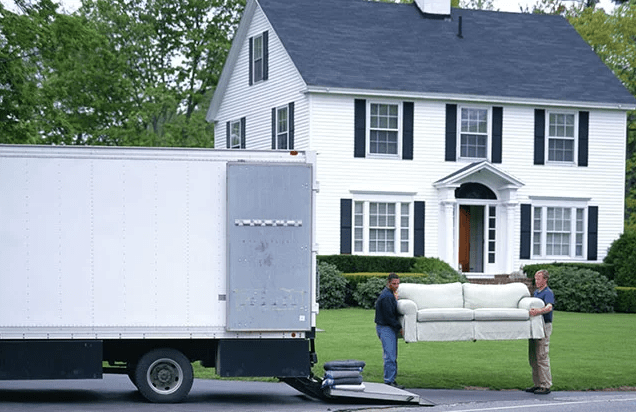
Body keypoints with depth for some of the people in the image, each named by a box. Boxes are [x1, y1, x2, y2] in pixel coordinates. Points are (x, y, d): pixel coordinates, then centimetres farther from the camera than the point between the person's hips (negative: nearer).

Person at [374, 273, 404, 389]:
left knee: (392, 356, 12)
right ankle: (389, 381, -10)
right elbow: (389, 316, -19)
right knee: (390, 356, -11)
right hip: (385, 328, -11)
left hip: (391, 328, 11)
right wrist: (399, 328, -13)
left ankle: (391, 380, 17)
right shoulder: (386, 296, -18)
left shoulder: (391, 294, 16)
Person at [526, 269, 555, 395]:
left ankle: (546, 386, -6)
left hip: (544, 326, -9)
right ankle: (538, 384, 17)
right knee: (533, 357, 10)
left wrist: (538, 311, -45)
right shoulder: (536, 292, 17)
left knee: (542, 356, -9)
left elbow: (549, 307, -30)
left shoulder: (548, 293, -11)